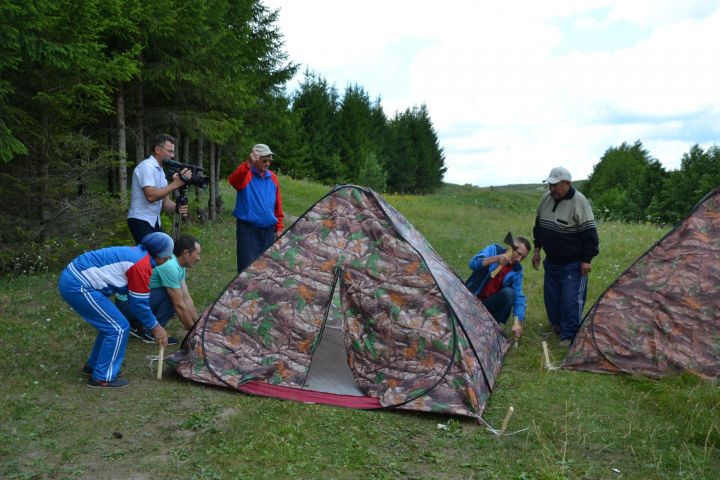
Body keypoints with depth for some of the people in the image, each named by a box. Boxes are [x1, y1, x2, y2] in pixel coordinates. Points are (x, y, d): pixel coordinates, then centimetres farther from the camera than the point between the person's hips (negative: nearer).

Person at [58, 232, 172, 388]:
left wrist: (153, 323, 29)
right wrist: (155, 327, 7)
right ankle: (102, 377, 7)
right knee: (118, 328, -3)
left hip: (71, 277, 10)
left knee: (111, 323, 20)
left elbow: (136, 299, 24)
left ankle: (94, 365, 33)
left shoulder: (137, 253, 14)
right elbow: (139, 304, -7)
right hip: (78, 286, -10)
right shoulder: (142, 266, -16)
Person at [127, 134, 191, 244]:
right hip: (140, 221, -9)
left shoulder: (161, 171, 13)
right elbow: (151, 196, -26)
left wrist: (177, 208, -13)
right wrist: (176, 183, -25)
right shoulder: (146, 166, -13)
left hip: (155, 221, 9)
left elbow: (165, 201, 9)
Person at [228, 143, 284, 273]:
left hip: (268, 230, 5)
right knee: (248, 267, -6)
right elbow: (232, 180, -32)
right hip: (247, 229, -5)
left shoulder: (273, 177, 9)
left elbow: (278, 205, 13)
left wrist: (279, 227, 11)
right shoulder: (245, 174, -7)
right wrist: (248, 164, -45)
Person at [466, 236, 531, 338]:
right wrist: (495, 259, -42)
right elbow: (472, 263, -26)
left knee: (509, 293, -27)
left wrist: (517, 322, -24)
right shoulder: (493, 250, -11)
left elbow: (518, 297, -10)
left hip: (490, 303, 3)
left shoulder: (516, 271, -5)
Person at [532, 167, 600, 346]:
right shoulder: (546, 198, 0)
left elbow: (589, 233, -18)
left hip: (572, 264, -7)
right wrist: (537, 248, 14)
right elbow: (538, 224, 14)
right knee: (551, 296, 15)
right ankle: (556, 327, 33)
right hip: (551, 261, 7)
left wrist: (586, 259, -17)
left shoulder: (579, 202, -20)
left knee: (571, 299, -7)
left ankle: (569, 337, 3)